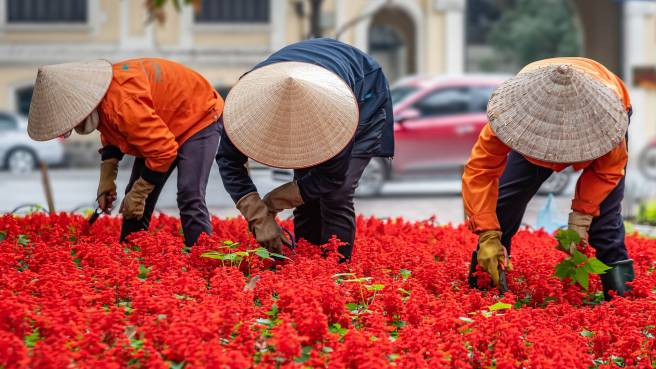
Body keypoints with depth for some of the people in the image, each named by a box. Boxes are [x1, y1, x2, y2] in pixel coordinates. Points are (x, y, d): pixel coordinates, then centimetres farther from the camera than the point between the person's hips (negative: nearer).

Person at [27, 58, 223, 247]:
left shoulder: (123, 104, -41)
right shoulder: (99, 101, -12)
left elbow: (163, 151, -36)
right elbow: (112, 137, 9)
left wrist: (137, 195, -25)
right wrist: (106, 180, -5)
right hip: (159, 130, 9)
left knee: (190, 198, -24)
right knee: (134, 205, 8)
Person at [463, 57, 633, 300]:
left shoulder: (605, 111, -45)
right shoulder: (518, 106, -44)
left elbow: (608, 169, -27)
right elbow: (479, 171, -39)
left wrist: (581, 218, -36)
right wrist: (488, 236, -45)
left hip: (590, 127, -1)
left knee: (604, 208, -21)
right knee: (507, 196, -12)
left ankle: (619, 287, -12)